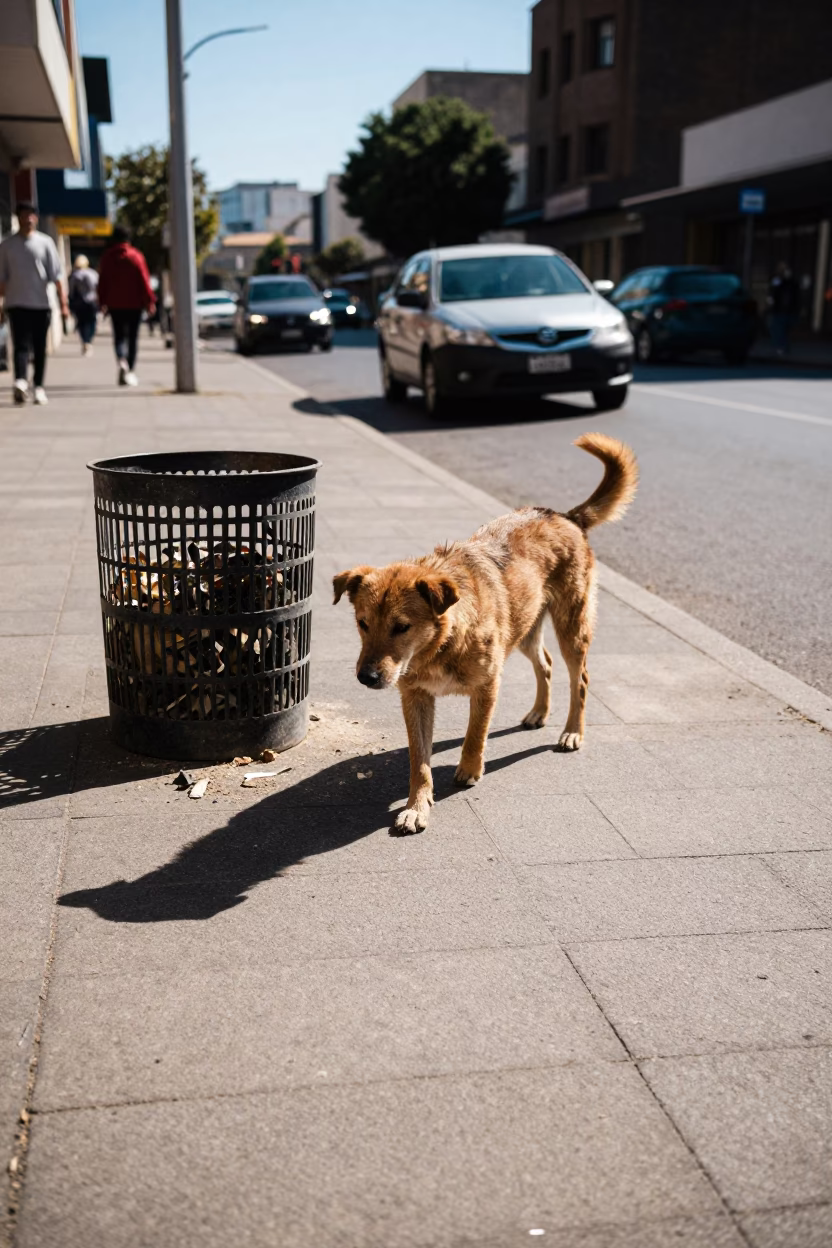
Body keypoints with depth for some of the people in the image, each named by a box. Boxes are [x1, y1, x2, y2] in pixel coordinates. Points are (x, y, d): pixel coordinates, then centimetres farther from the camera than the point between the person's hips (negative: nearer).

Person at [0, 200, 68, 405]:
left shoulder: (45, 242, 4)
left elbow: (56, 275, 2)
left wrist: (63, 303, -4)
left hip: (41, 304, 0)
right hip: (16, 303, 0)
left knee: (39, 348, 6)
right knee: (21, 345, -13)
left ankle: (38, 387, 14)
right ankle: (20, 381, -29)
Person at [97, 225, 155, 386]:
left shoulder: (107, 257, 2)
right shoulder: (136, 256, -5)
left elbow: (102, 281, 4)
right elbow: (144, 279, -7)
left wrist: (103, 302, 11)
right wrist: (149, 301, -4)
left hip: (115, 303, 1)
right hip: (134, 303, -1)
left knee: (119, 336, 5)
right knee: (132, 337, 7)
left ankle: (122, 361, -24)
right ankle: (131, 371, 7)